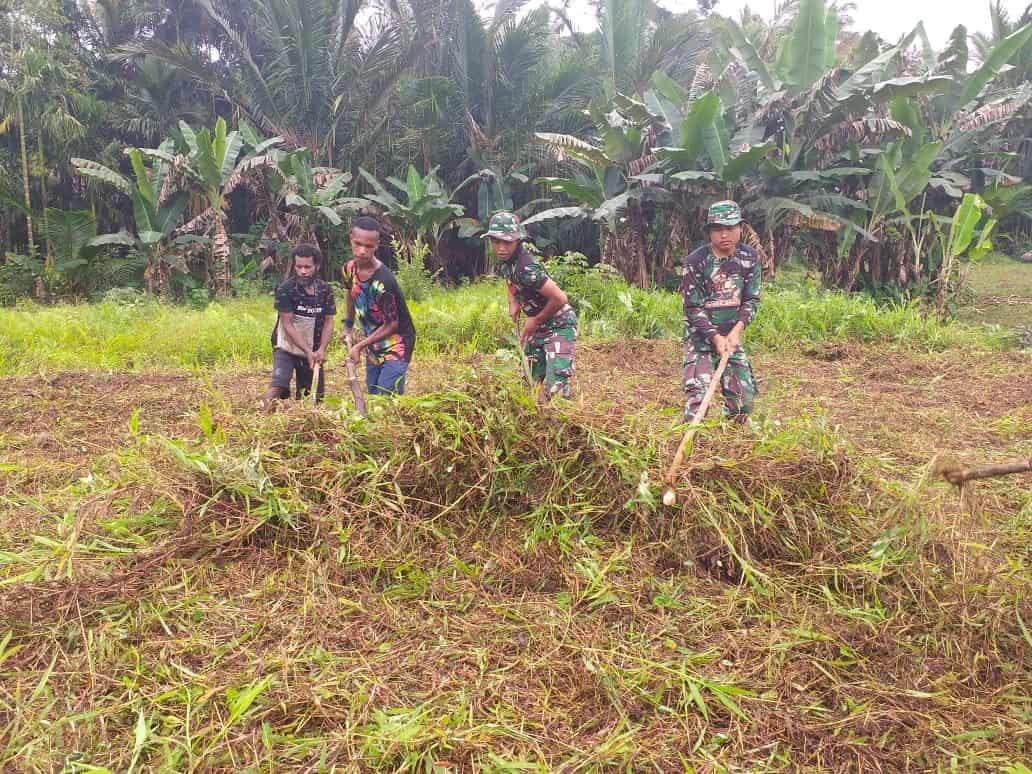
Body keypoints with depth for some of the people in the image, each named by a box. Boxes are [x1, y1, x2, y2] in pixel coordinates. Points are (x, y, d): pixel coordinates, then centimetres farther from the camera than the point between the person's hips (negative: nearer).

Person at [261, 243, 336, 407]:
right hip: (287, 347, -4)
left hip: (313, 352, 4)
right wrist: (308, 351, -20)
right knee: (278, 387, -23)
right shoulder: (285, 289, -12)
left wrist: (321, 350, -15)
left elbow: (328, 322, 1)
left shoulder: (325, 290, -1)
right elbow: (287, 324, -15)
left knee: (314, 396, 4)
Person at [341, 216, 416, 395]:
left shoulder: (383, 281, -28)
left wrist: (360, 346, -16)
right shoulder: (349, 269, -7)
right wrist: (348, 326, 22)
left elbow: (392, 324, -20)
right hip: (373, 347, 8)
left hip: (395, 346, -8)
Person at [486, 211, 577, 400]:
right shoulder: (504, 263, -1)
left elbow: (560, 298, -29)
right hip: (538, 326, 9)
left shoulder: (527, 268, -28)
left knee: (556, 388, -18)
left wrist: (536, 321, -16)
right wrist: (513, 303, 4)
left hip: (559, 325, -9)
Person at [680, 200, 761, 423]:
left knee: (744, 398, 5)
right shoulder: (696, 261, -12)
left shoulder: (750, 258, 0)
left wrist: (736, 331, -14)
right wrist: (715, 337, -19)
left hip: (731, 336, 4)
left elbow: (752, 299, 1)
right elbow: (693, 307, -11)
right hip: (701, 336, -4)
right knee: (698, 394, -17)